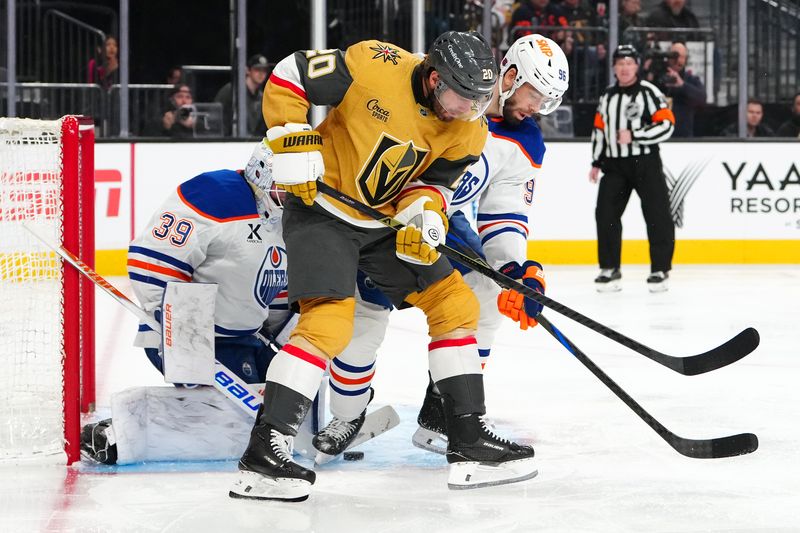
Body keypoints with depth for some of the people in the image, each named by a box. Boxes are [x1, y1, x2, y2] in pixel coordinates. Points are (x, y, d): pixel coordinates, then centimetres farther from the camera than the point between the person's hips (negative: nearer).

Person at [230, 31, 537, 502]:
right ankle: (262, 455, -20)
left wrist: (425, 214, -21)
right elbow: (288, 76, -17)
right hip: (321, 209, -7)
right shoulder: (375, 67, -24)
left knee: (456, 303, 4)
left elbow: (433, 180, 1)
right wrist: (294, 144, -22)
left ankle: (469, 441, 12)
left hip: (387, 220, 7)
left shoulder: (468, 132, -6)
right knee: (329, 321, -22)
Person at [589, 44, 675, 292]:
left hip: (645, 162, -5)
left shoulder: (649, 92, -6)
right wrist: (596, 162, 16)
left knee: (657, 215, -7)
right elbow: (599, 130, 20)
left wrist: (633, 136, -18)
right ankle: (609, 269, 9)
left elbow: (666, 125, -14)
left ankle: (660, 270, 1)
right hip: (614, 164, 5)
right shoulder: (607, 97, 13)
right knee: (606, 214, -1)